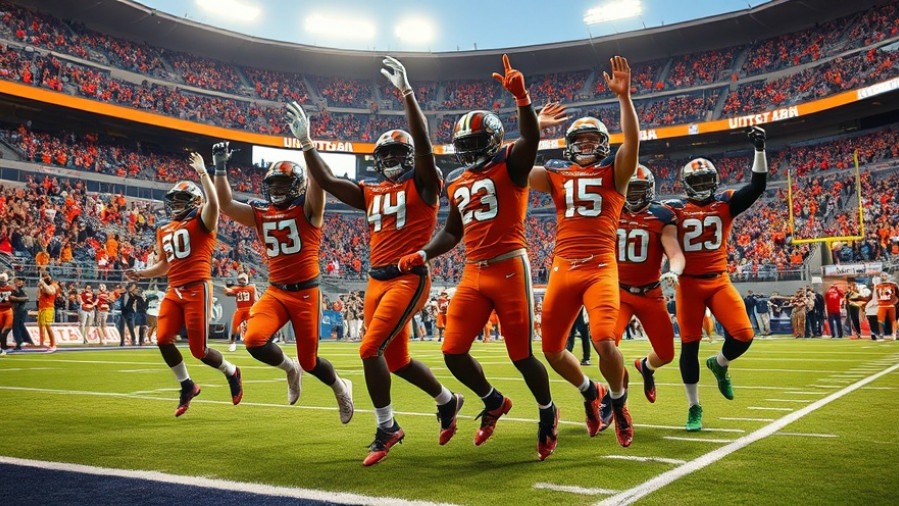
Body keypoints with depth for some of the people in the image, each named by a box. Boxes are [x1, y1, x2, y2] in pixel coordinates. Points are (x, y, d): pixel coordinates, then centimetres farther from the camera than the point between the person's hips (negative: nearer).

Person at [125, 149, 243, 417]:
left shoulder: (201, 223, -2)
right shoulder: (164, 231, 18)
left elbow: (213, 204, -25)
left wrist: (202, 173, -19)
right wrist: (140, 274, 10)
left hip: (197, 288, -7)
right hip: (174, 291, 7)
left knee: (199, 349, -5)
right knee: (163, 340, -6)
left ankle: (231, 372, 25)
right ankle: (187, 386, 15)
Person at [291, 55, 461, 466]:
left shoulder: (422, 185, -2)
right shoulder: (372, 194, 16)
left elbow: (422, 143, -17)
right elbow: (327, 181, 17)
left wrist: (406, 92, -22)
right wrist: (306, 142, 14)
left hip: (409, 278, -8)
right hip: (377, 281, 8)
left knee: (371, 350, -16)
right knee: (396, 360, 14)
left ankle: (386, 428, 1)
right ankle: (447, 401, 37)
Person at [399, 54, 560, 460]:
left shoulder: (510, 165, -2)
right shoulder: (458, 183, 16)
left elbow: (531, 139, -23)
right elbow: (452, 232, 24)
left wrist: (520, 96, -38)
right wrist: (423, 254, 9)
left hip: (509, 268, -6)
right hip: (473, 274, 6)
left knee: (521, 354, 0)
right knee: (453, 353, 1)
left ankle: (548, 413, 28)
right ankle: (494, 402, 28)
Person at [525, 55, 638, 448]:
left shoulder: (614, 172, 8)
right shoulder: (556, 175, 14)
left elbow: (632, 141, -10)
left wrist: (623, 96, -18)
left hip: (601, 268, -3)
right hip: (563, 269, 4)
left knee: (604, 342, -20)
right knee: (551, 348, 7)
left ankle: (618, 401, 10)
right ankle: (591, 392, 35)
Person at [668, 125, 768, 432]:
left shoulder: (725, 204, 5)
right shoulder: (675, 209, 0)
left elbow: (758, 186, -5)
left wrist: (759, 150, -12)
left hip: (719, 281, 2)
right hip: (688, 284, -1)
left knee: (743, 335, -13)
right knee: (689, 345, 2)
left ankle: (719, 364, 23)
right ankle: (694, 408, 16)